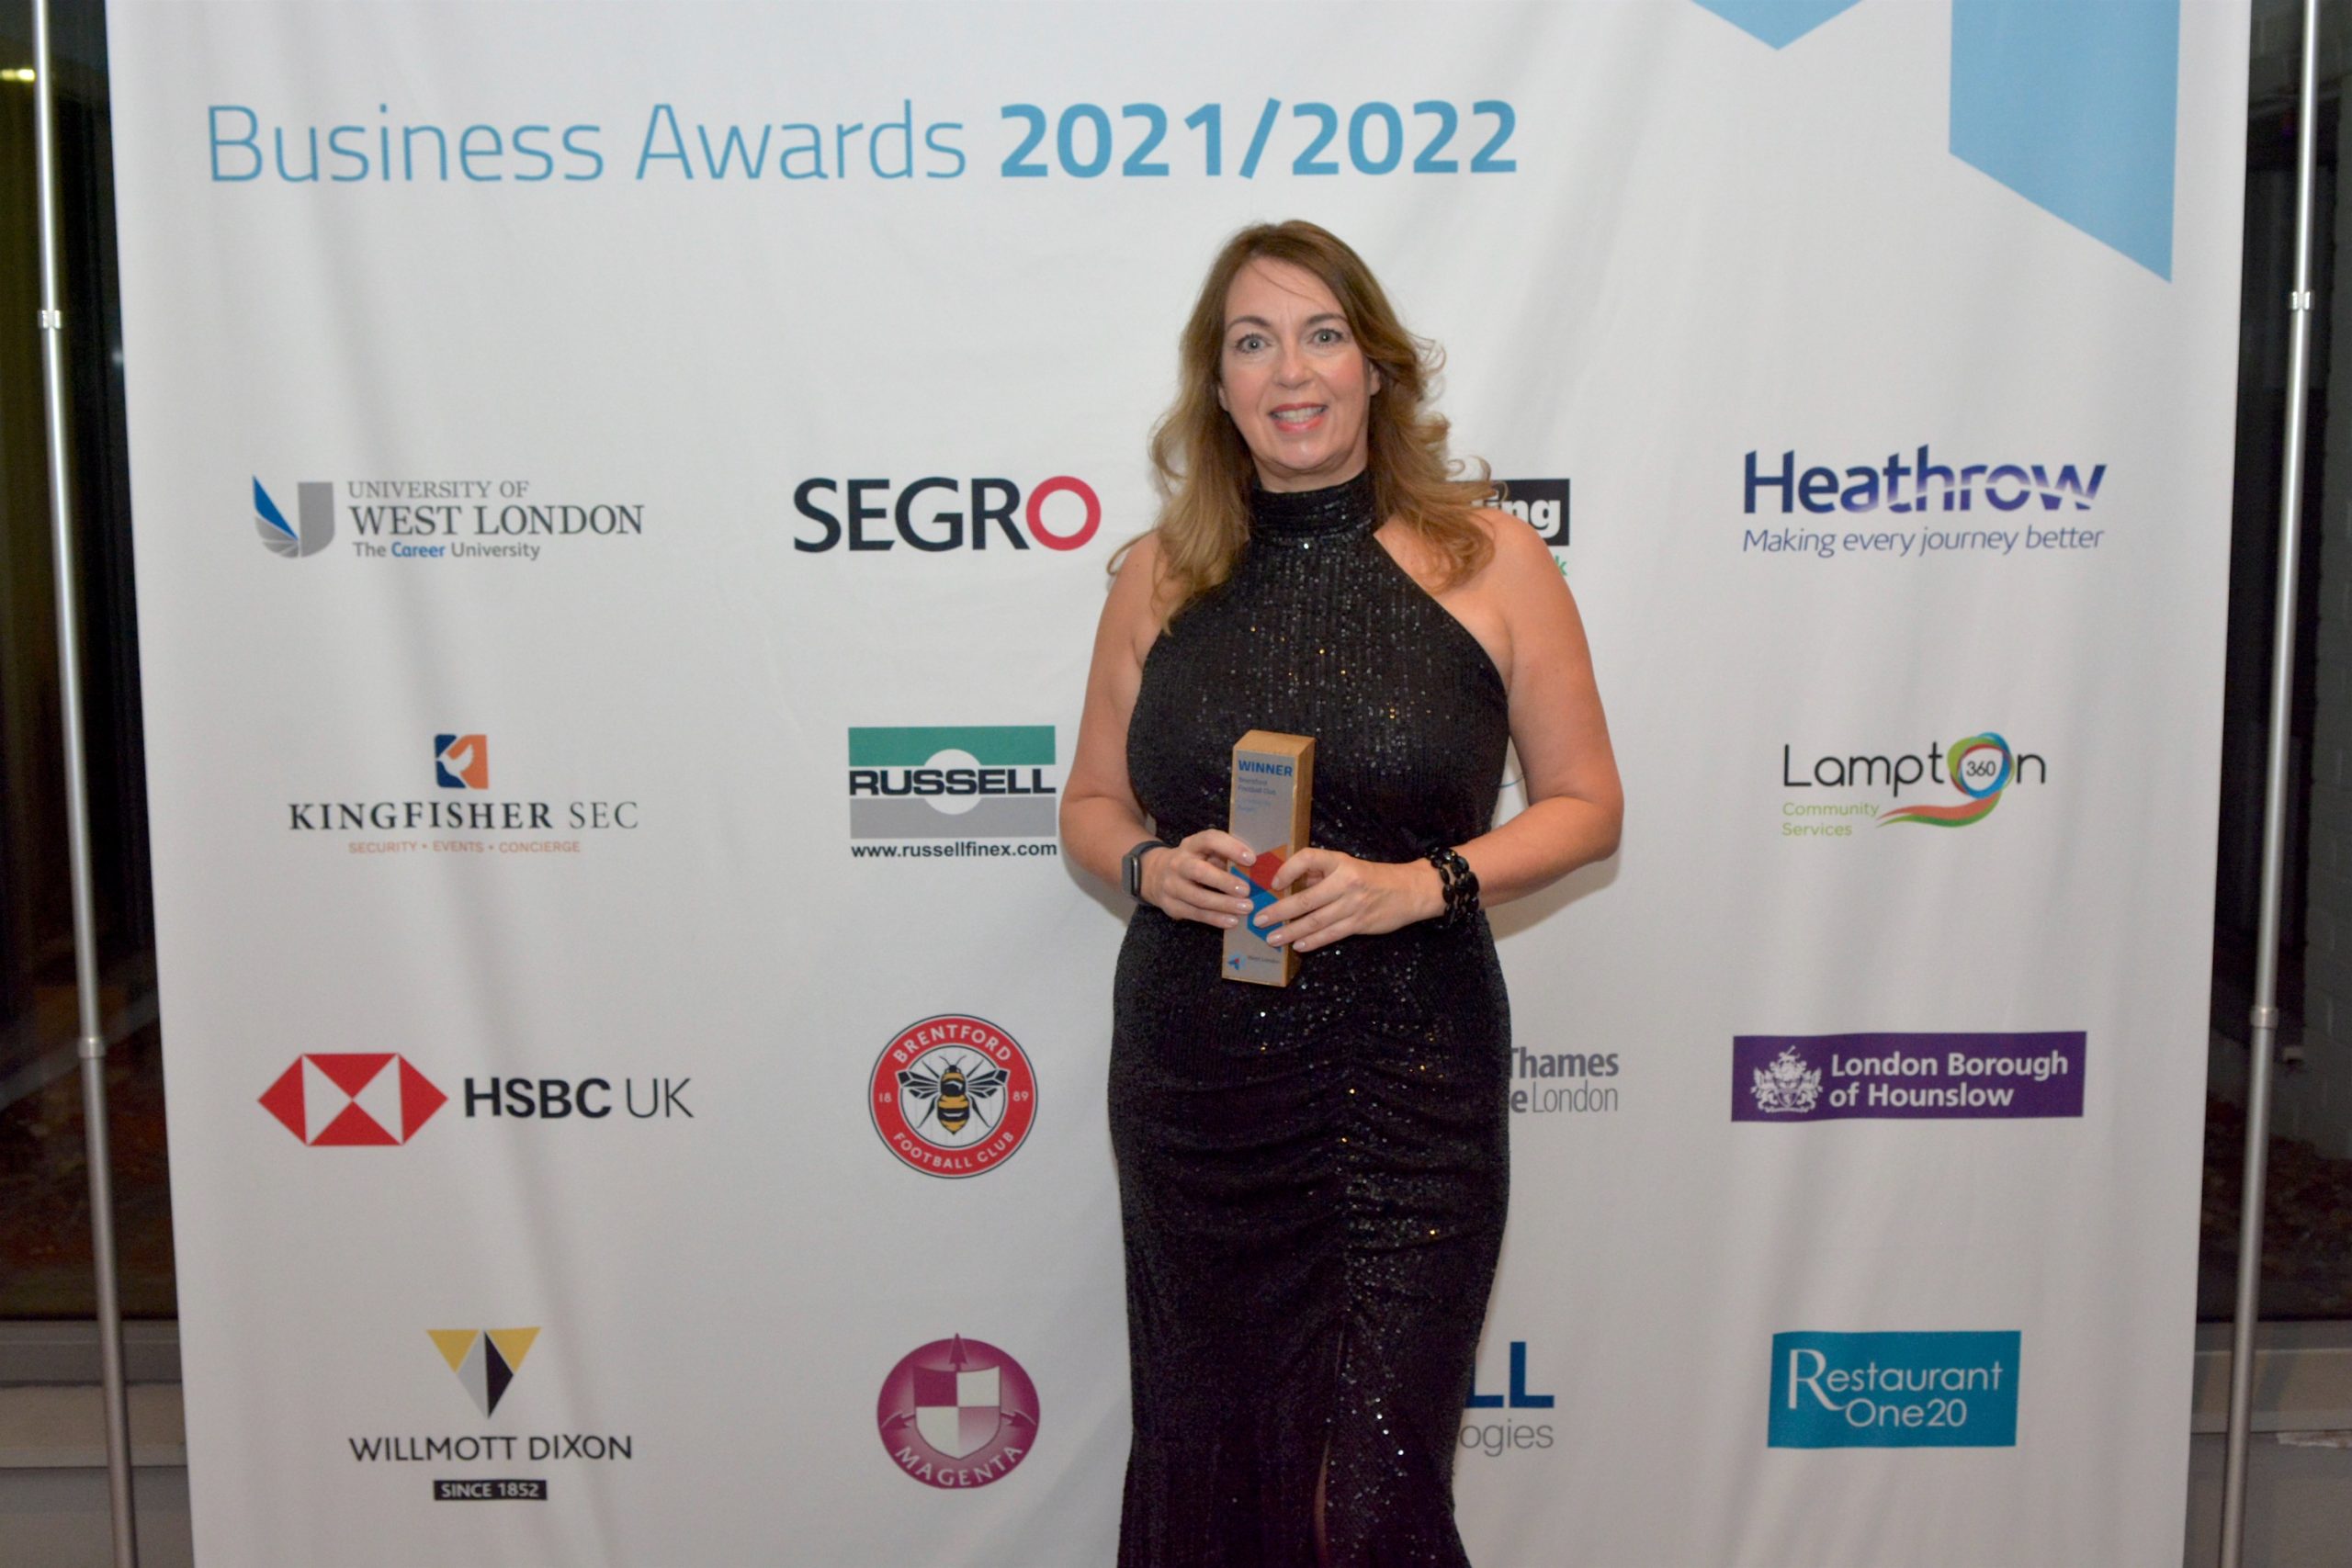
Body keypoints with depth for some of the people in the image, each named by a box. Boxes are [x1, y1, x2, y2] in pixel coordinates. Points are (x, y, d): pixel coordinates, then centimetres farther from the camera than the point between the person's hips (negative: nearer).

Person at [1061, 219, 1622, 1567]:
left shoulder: (1488, 558, -1)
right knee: (1203, 1457, 13)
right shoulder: (1162, 574, 6)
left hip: (1406, 1087, -2)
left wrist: (1418, 884, -14)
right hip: (1192, 1082, 3)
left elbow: (1587, 804, 1)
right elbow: (1092, 805, 13)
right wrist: (1152, 868, -9)